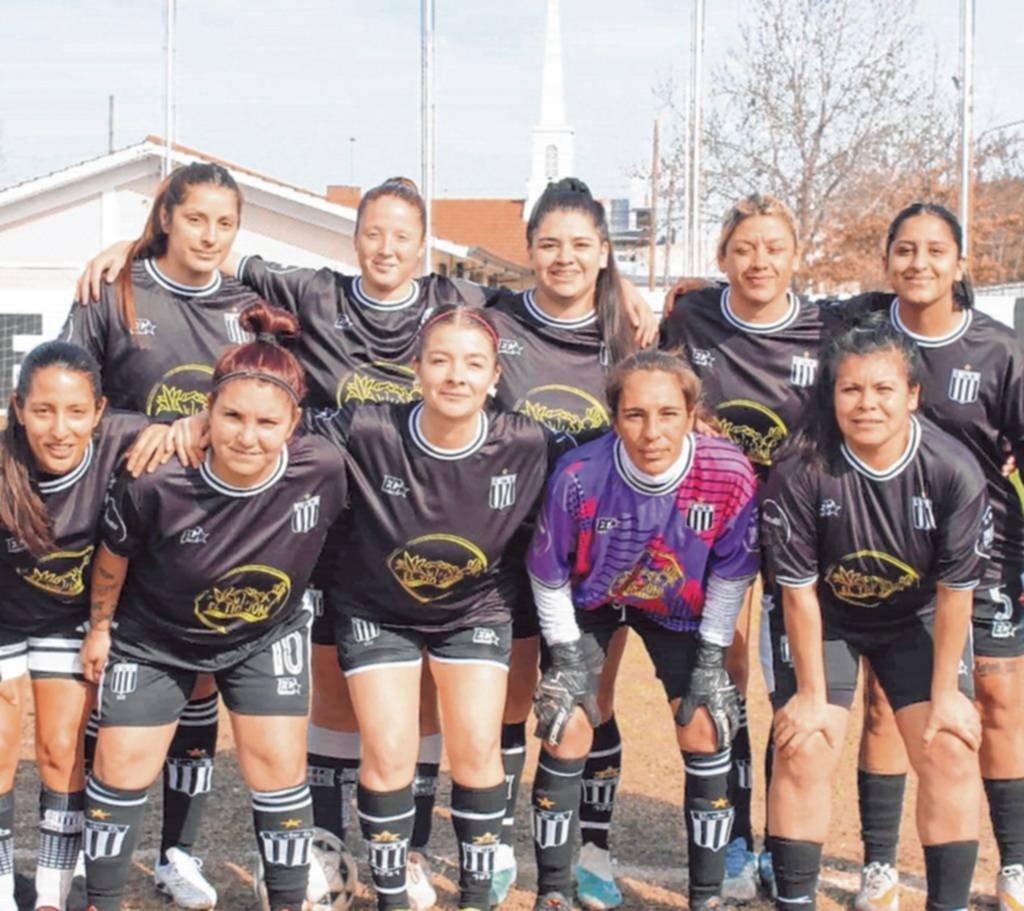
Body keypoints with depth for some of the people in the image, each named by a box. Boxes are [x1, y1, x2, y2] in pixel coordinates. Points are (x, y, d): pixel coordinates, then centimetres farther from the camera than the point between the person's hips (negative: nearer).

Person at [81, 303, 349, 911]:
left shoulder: (323, 469, -30)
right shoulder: (158, 484, -33)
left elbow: (342, 536, -5)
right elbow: (114, 556, -10)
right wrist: (100, 627, 3)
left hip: (268, 634, 1)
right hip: (156, 636, -1)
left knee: (278, 766, -1)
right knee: (123, 767, 5)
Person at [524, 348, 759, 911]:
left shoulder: (729, 475, -30)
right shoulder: (579, 477, -33)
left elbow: (730, 574, -11)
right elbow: (547, 576, -15)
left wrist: (712, 657, -9)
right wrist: (566, 657, -12)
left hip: (679, 606, 1)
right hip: (590, 600, -1)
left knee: (705, 729, -5)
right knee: (566, 731, -7)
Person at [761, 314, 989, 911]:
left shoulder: (955, 472, -24)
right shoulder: (801, 473, -27)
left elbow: (955, 590, -15)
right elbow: (799, 589, -18)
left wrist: (946, 694, -10)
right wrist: (812, 694, -13)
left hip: (918, 620, 1)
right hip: (826, 618, -1)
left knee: (951, 752, -8)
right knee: (804, 751, -10)